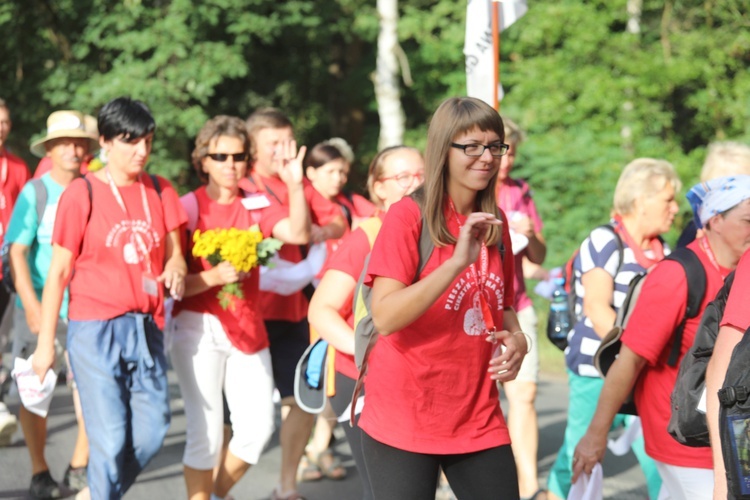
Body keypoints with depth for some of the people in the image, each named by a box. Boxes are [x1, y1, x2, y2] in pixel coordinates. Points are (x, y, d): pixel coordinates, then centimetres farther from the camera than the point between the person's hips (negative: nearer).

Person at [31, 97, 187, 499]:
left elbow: (174, 254, 10)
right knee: (110, 439, -7)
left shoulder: (160, 192, 7)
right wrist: (46, 341, -5)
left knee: (151, 432, 4)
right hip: (96, 329, -5)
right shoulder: (82, 194, -6)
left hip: (147, 327, 5)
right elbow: (59, 271, -4)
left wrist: (176, 271, -15)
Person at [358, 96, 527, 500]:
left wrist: (516, 338, -2)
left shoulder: (494, 222, 9)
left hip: (478, 419, 5)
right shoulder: (408, 216, -10)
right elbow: (385, 317, -21)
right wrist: (457, 262, -30)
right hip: (403, 421, -5)